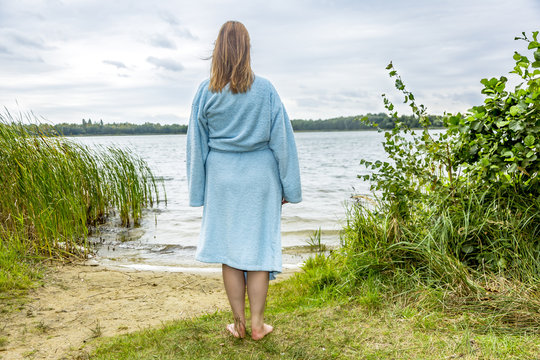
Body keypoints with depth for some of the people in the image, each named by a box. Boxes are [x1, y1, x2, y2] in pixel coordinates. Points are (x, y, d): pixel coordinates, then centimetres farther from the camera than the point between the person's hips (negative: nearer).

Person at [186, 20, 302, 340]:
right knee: (259, 247, 6)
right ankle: (257, 325, 14)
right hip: (259, 178, -1)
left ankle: (239, 324, 18)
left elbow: (196, 144, 1)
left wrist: (199, 190, 10)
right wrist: (288, 186, 4)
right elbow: (282, 139, -4)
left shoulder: (206, 92, -3)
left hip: (222, 178, 1)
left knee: (230, 247, 9)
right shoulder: (265, 89, -7)